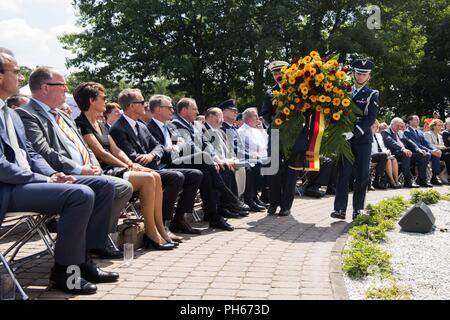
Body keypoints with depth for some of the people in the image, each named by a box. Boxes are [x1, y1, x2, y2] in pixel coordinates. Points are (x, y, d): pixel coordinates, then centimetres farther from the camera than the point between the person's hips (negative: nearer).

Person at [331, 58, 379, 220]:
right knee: (343, 174, -4)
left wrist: (353, 133, -18)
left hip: (363, 139, -1)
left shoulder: (372, 94, 5)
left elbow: (371, 118, -7)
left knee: (362, 175, 2)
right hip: (345, 138, 1)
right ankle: (340, 209, -4)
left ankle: (358, 210, 8)